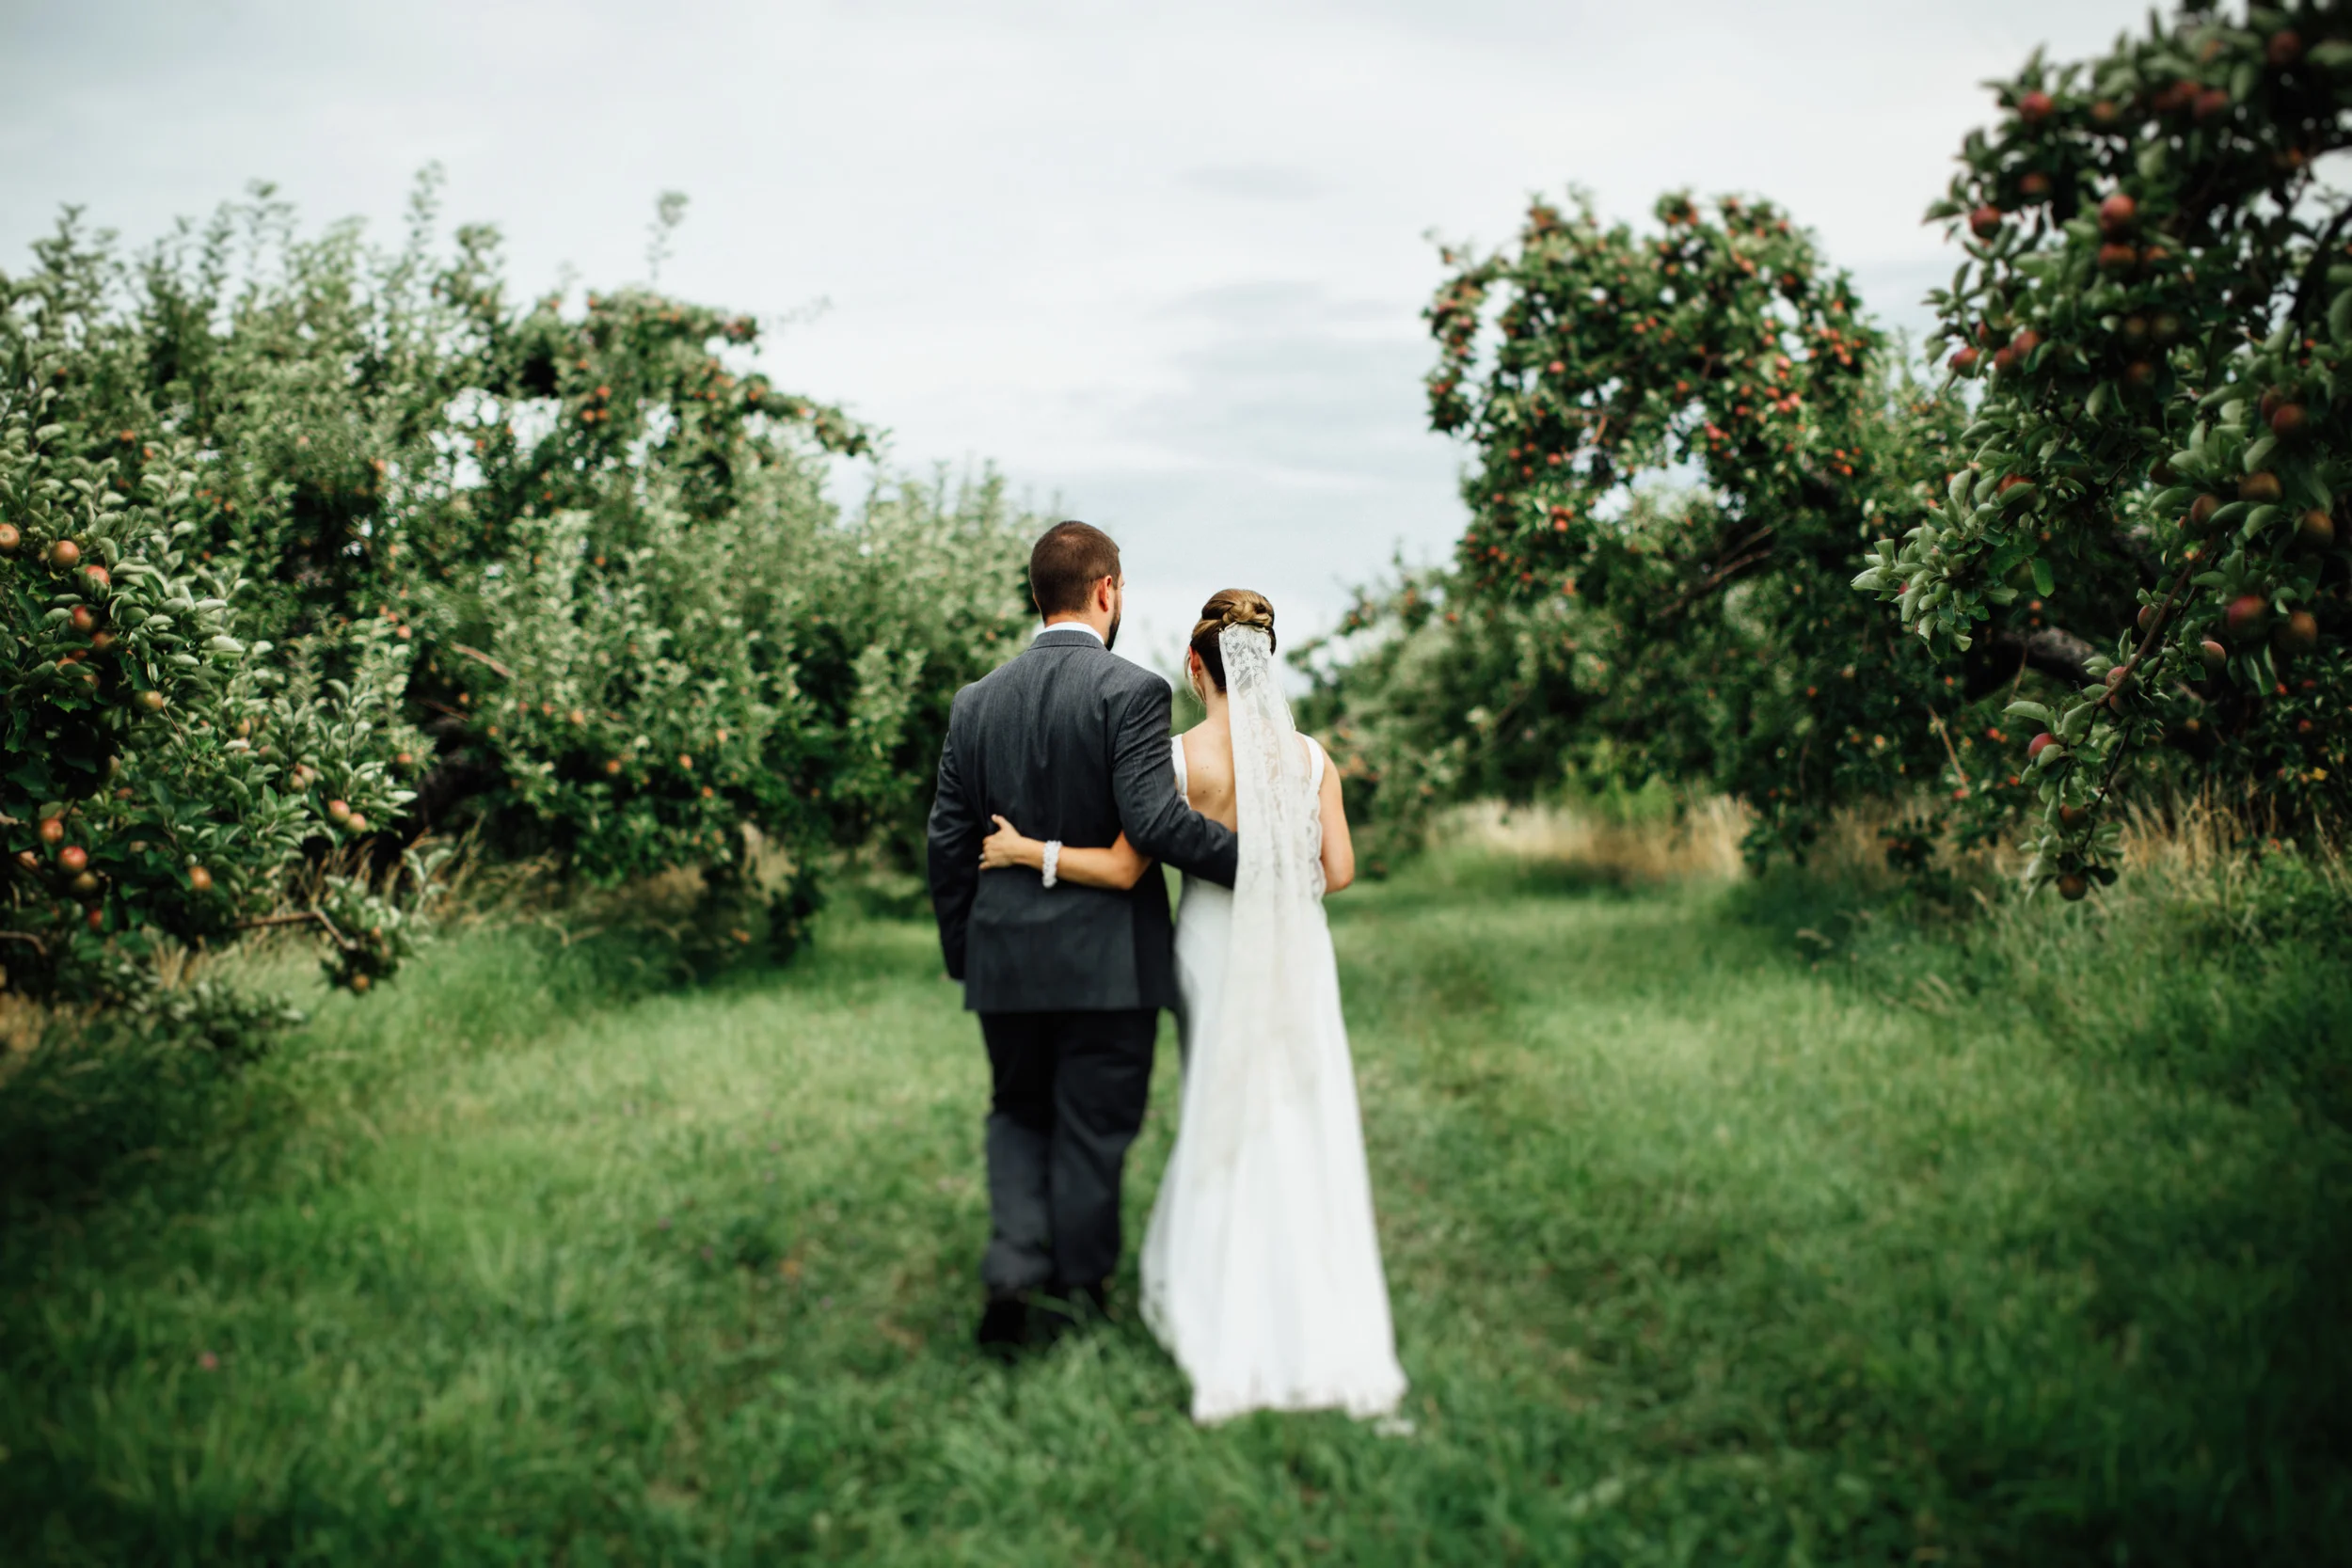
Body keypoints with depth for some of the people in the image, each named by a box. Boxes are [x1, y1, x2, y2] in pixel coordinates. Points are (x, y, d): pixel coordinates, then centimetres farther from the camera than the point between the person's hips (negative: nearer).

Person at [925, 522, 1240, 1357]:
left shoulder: (976, 701, 4)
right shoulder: (1132, 691, -12)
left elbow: (948, 840, 7)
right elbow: (1155, 820, -23)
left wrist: (961, 951, 17)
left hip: (1006, 957, 4)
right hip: (1108, 961, -4)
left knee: (1018, 1115, 20)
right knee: (1093, 1130, 10)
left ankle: (1014, 1277, 4)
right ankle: (1080, 1289, 23)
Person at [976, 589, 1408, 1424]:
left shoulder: (1178, 758, -12)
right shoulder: (1310, 757, -5)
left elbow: (1123, 869, -12)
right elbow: (1338, 870, -3)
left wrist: (1025, 851, -1)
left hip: (1215, 950, -1)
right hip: (1295, 953, 1)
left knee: (1224, 1126, 14)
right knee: (1304, 1126, 8)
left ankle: (1228, 1314, 22)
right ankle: (1321, 1322, 13)